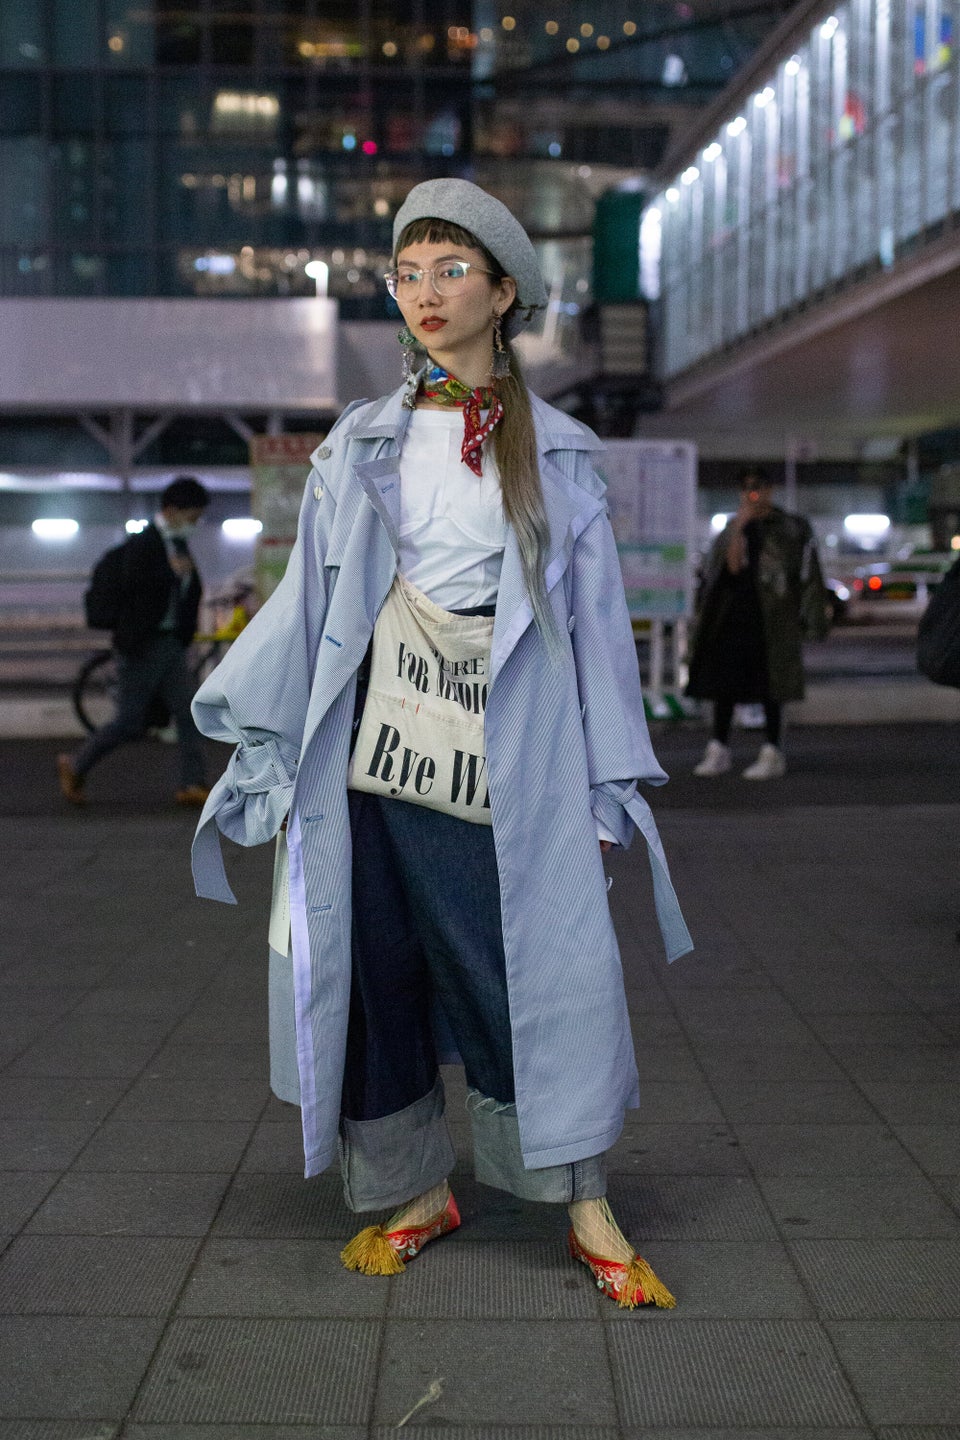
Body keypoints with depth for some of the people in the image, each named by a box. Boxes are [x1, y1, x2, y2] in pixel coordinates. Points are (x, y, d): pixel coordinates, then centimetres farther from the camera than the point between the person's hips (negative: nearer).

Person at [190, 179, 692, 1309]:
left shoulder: (558, 453, 9)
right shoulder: (360, 445, 13)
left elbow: (595, 620, 7)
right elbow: (309, 600, 12)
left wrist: (605, 789, 3)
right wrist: (257, 746, 8)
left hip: (503, 769, -2)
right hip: (371, 750, 2)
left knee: (530, 980, -3)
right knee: (379, 974, 4)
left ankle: (589, 1215, 8)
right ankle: (414, 1194, 20)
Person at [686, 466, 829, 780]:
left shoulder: (792, 529, 2)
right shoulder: (733, 528, 12)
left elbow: (808, 575, 1)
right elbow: (732, 566, -2)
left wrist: (811, 621, -4)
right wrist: (739, 527, -11)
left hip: (771, 619, -3)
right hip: (732, 615, 4)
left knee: (769, 688, 0)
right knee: (723, 683, 4)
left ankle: (772, 754, 6)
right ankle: (718, 750, 12)